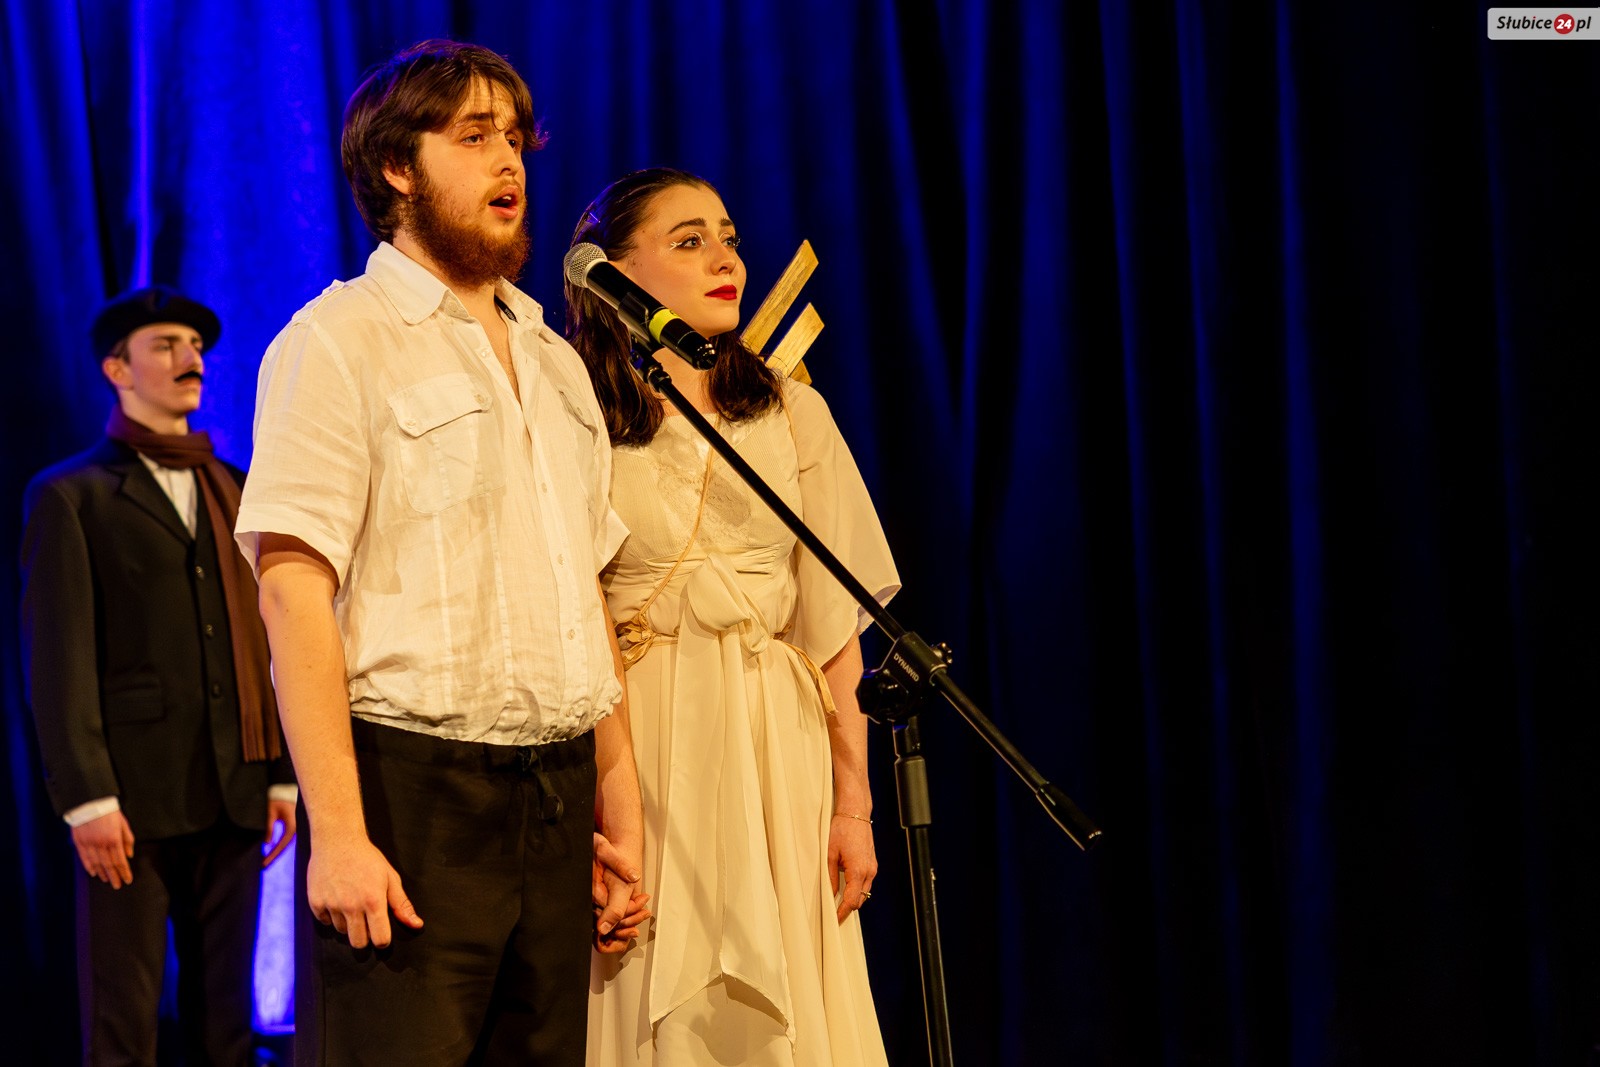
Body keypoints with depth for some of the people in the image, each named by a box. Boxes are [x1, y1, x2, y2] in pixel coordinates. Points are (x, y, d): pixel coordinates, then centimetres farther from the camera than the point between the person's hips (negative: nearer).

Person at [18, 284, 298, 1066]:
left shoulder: (235, 493, 17)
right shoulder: (71, 495, 2)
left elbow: (263, 644, 16)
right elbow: (58, 660, -5)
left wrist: (281, 774, 9)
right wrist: (87, 798, -13)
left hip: (233, 796, 5)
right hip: (133, 796, -5)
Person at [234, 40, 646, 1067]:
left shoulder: (557, 363, 20)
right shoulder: (340, 339, -2)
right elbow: (294, 590, -11)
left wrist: (620, 802, 14)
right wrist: (338, 830, -19)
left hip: (557, 804, 6)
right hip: (409, 791, -6)